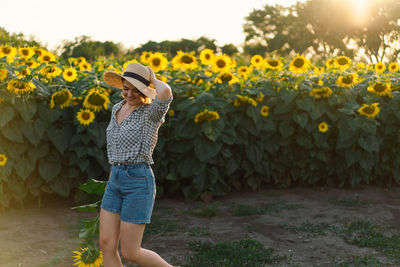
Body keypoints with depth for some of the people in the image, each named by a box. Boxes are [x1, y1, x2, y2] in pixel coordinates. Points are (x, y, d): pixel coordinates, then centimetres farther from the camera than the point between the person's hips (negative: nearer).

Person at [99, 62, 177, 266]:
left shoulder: (152, 112, -10)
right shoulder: (118, 109, 13)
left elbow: (166, 92, -34)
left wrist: (153, 79, -13)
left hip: (139, 182, -7)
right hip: (116, 181, 8)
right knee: (106, 244, 2)